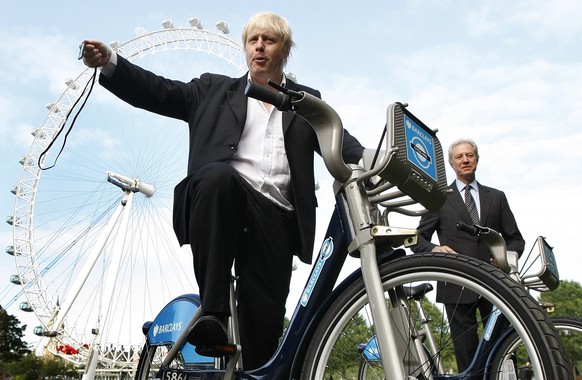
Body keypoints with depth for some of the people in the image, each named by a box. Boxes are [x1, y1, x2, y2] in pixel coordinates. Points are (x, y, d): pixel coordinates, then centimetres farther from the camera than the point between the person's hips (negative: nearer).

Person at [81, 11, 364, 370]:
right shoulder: (215, 90, 21)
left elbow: (339, 141, 7)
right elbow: (160, 91, 10)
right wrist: (109, 62, -7)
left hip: (275, 215, 1)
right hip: (223, 196, -1)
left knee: (265, 316, -6)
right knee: (218, 174, -35)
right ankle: (213, 312, -29)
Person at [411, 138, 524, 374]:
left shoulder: (496, 197, 17)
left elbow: (515, 238, 15)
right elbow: (418, 240, 7)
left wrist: (508, 255, -7)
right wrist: (434, 248, -15)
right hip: (457, 286, -1)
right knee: (467, 358, 0)